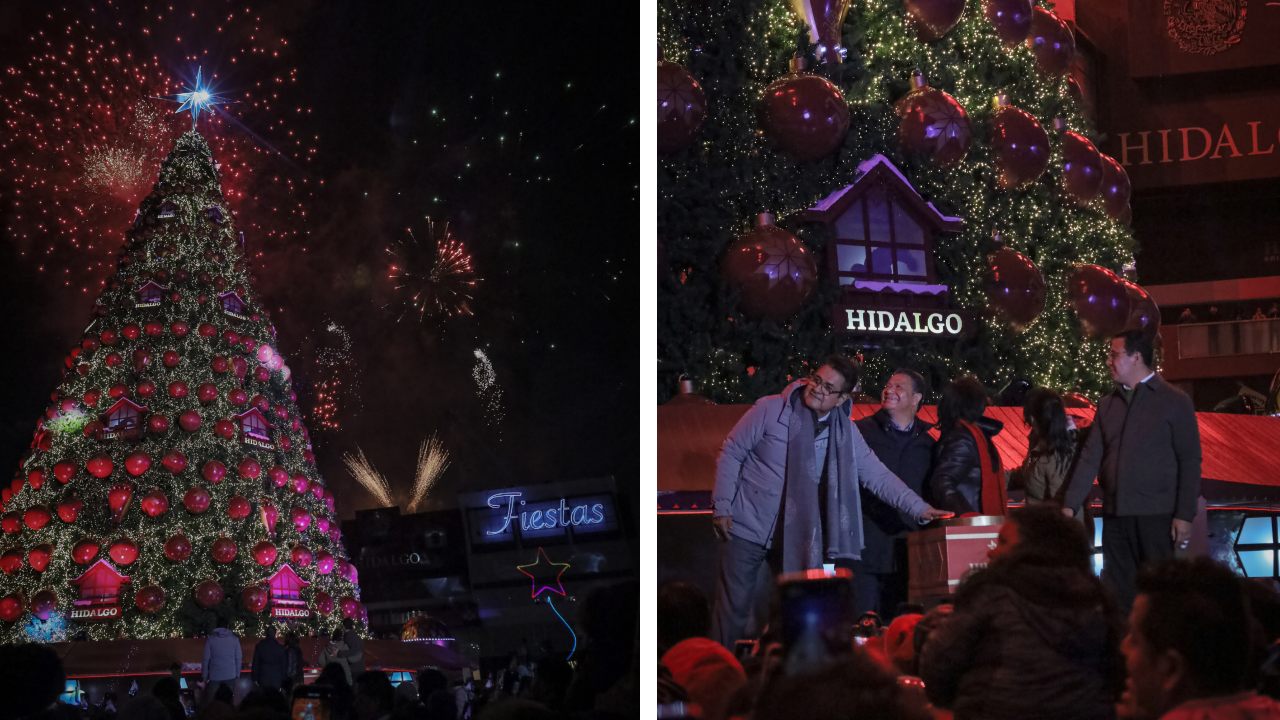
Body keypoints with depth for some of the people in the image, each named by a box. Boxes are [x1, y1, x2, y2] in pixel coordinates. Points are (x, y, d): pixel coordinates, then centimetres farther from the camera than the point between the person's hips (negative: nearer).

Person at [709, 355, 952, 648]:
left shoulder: (844, 431, 1)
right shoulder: (771, 410, -10)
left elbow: (876, 475, 1)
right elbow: (731, 453, -5)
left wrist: (919, 509, -9)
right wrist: (722, 507, -10)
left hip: (796, 534, 3)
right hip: (747, 527, -3)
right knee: (733, 609, 0)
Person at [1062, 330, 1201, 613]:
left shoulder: (1175, 401, -1)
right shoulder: (1108, 404, 13)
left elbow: (1190, 462, -4)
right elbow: (1090, 458, 8)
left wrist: (1184, 515, -10)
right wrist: (1069, 505, -2)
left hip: (1155, 515, -5)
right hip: (1114, 515, 5)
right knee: (1118, 591, 7)